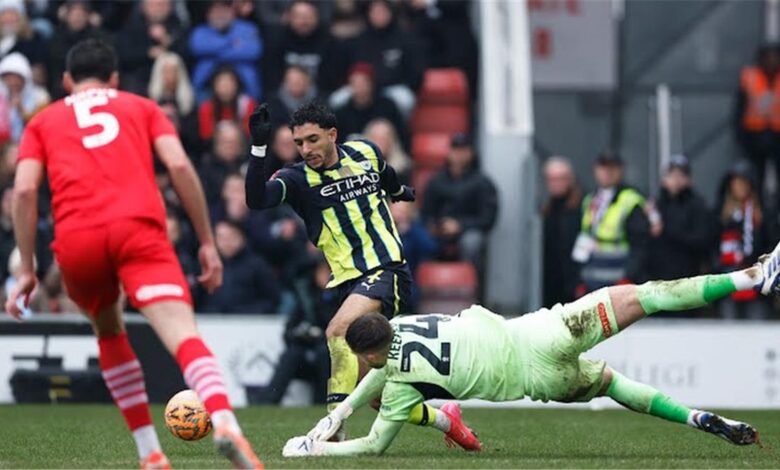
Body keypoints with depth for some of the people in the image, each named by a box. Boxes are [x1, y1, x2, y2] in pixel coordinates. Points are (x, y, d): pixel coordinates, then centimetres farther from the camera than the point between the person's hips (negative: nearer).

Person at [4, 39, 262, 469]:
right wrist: (207, 242, 10)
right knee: (183, 335, -15)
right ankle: (224, 421, -45)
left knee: (108, 332, 27)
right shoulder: (142, 108, 26)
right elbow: (179, 166, 9)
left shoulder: (43, 122, 27)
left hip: (76, 239, 2)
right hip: (139, 226, -1)